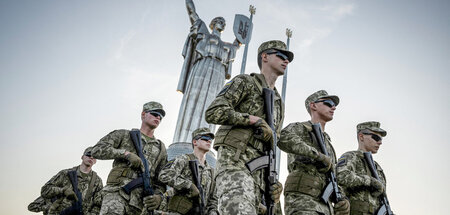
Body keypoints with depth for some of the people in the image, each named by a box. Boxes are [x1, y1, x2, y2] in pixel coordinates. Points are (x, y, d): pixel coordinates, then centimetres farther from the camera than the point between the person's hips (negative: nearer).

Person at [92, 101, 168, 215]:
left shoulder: (161, 148, 21)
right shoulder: (124, 135, 13)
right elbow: (97, 150, 1)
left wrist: (158, 196, -3)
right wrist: (126, 153, -9)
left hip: (140, 200, 3)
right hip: (117, 192, -3)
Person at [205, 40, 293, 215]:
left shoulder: (279, 103, 29)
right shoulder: (245, 82, 8)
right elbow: (213, 113, -5)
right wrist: (254, 120, -8)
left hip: (258, 173, 7)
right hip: (234, 161, -7)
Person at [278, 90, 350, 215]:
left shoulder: (327, 141, 27)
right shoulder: (299, 128, 4)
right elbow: (283, 139, -22)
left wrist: (342, 200, 5)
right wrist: (319, 155, -18)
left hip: (324, 204, 8)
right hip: (301, 200, -8)